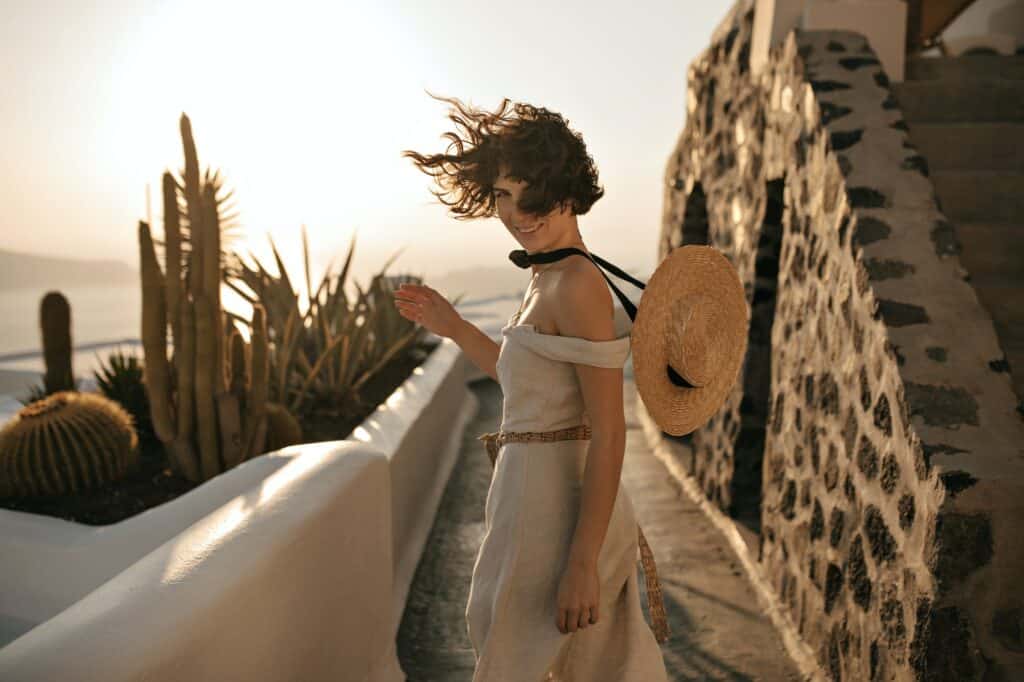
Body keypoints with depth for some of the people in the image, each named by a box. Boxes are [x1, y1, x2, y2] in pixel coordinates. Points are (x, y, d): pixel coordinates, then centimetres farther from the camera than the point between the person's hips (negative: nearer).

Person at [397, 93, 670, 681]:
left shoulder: (578, 284, -19)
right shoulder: (551, 280, 10)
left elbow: (609, 433, -21)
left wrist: (582, 563, -20)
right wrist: (453, 327, 16)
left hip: (555, 513, -9)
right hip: (547, 499, 9)